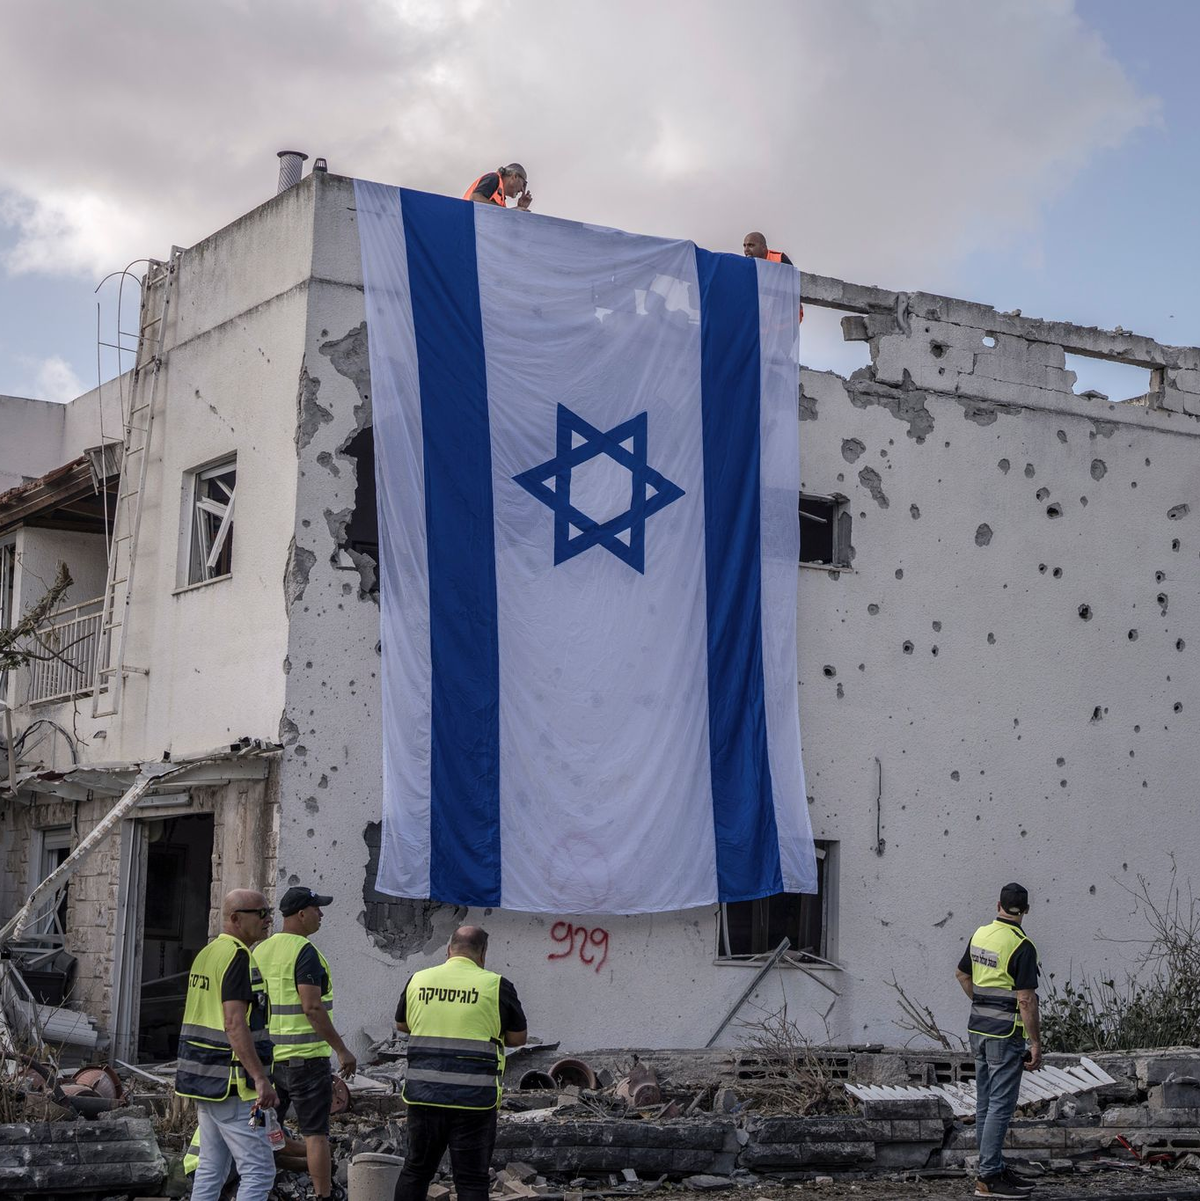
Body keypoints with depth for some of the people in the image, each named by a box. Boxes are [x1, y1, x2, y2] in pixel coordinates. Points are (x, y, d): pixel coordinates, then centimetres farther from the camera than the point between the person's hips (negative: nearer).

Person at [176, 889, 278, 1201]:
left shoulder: (206, 954, 14)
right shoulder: (237, 957, -15)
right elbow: (234, 1024, -23)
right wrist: (261, 1078, -26)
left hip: (203, 1080, 10)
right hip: (230, 1084, -10)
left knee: (211, 1169, 14)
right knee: (259, 1171, -7)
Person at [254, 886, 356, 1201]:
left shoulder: (260, 951, 10)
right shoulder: (305, 952, -13)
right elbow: (312, 1008, -21)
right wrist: (341, 1049, -17)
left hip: (266, 1057, 7)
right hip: (305, 1057, -7)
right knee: (315, 1132, -2)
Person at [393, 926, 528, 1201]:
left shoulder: (418, 980, 6)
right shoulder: (496, 986, -5)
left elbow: (401, 1024, 20)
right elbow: (518, 1037, 2)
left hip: (423, 1094, 3)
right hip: (474, 1097, -3)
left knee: (416, 1169, 15)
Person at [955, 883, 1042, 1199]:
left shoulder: (980, 935, 7)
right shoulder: (1021, 946, -16)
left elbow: (962, 974, 22)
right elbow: (1026, 1000, -18)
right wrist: (1035, 1043, -13)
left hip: (978, 1028, 8)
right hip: (1005, 1032, -8)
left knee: (985, 1102, 13)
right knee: (1001, 1105, -5)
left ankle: (994, 1167, 20)